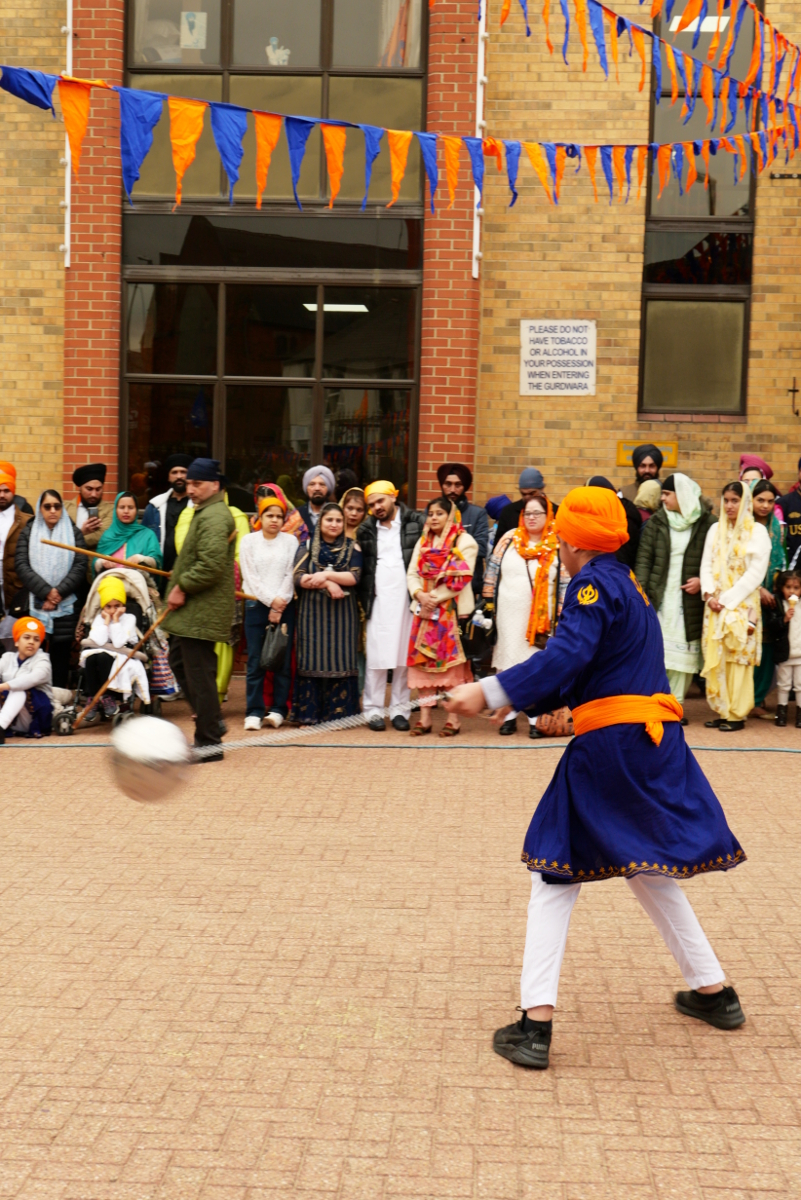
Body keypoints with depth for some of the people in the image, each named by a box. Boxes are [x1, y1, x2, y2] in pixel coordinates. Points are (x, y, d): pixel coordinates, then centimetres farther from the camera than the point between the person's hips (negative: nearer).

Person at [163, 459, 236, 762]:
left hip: (201, 612, -12)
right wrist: (179, 582, 15)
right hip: (194, 610, 12)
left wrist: (182, 587, -18)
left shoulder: (214, 517, -17)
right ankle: (210, 722, 29)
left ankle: (209, 744, 2)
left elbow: (211, 565, -27)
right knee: (179, 661, 21)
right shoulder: (206, 513, 19)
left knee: (199, 674, -6)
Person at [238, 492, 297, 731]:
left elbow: (291, 575, 2)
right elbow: (249, 577, 0)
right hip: (256, 605, -1)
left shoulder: (290, 541, 9)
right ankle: (254, 711, 0)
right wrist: (271, 600, -8)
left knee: (283, 660, -2)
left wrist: (280, 606, -6)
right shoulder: (248, 541, 7)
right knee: (255, 661, -4)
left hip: (284, 606, 1)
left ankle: (278, 709, 5)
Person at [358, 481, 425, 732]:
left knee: (404, 655, 1)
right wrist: (363, 599, 7)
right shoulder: (366, 529, 13)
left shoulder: (416, 523, 3)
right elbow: (361, 567, 16)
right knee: (376, 655, -1)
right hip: (378, 600, 2)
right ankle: (373, 710, 5)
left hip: (407, 598, -2)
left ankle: (400, 709, 8)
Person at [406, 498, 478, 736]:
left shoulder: (465, 542, -1)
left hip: (452, 610, -5)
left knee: (452, 660, -5)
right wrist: (420, 594, -9)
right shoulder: (423, 542, 17)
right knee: (423, 660, 2)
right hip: (425, 610, 5)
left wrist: (435, 598, -13)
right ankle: (425, 717, 7)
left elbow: (461, 578, -10)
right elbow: (412, 573, 10)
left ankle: (454, 718, -1)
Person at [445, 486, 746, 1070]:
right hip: (655, 741, 9)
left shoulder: (594, 584, -10)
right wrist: (523, 702, 17)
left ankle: (536, 1023, -4)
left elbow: (566, 658, -25)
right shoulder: (630, 584, 18)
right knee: (648, 865, 24)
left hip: (610, 746, -9)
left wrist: (492, 692, -25)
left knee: (557, 873, -1)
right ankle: (714, 992, 33)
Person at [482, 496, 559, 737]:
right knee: (508, 665, 6)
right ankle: (510, 715, 15)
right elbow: (492, 572, 8)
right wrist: (489, 605, 3)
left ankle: (536, 718, 11)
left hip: (541, 619, -2)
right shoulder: (509, 539, 4)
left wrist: (560, 619, -6)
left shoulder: (558, 546, -2)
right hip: (508, 616, 2)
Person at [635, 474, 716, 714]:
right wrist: (640, 592, -6)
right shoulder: (657, 521, 5)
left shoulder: (706, 523, -1)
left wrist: (702, 580, -11)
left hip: (689, 601, -1)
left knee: (684, 653, 2)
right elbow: (643, 559, 3)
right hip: (658, 597, 1)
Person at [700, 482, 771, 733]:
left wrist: (727, 598, -13)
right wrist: (709, 594, -7)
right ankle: (722, 711, 9)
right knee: (715, 660, 2)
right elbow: (706, 565, 9)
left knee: (738, 660, -4)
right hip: (716, 605, 4)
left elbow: (756, 572, -9)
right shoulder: (715, 529, 12)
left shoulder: (757, 531, -3)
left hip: (742, 605, -4)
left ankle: (737, 714, 1)